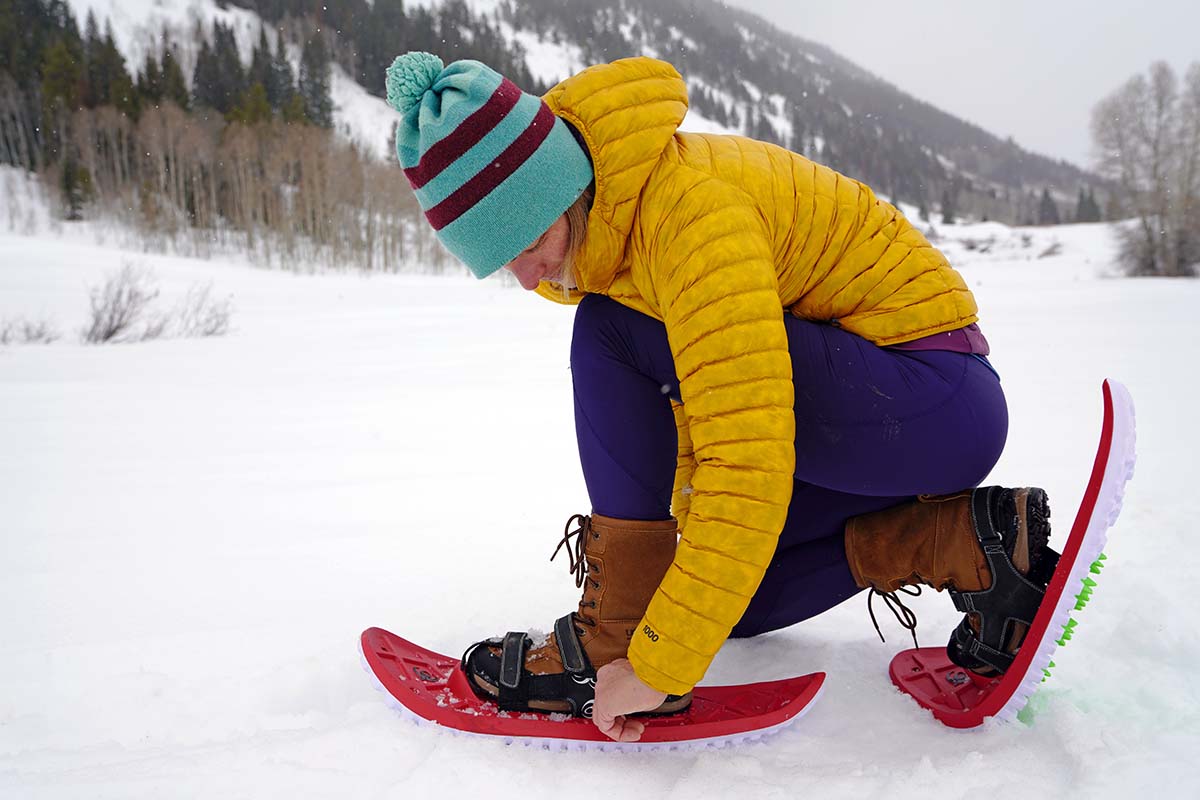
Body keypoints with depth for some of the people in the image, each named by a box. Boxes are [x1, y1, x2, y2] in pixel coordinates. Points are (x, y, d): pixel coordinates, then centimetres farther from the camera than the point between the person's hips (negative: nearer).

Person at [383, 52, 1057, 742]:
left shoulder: (690, 208, -28)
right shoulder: (606, 216, 1)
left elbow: (748, 469, -33)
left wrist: (658, 664, -29)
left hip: (940, 401, -9)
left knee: (613, 334, -21)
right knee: (727, 596, 13)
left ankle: (613, 647, -15)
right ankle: (968, 538, 7)